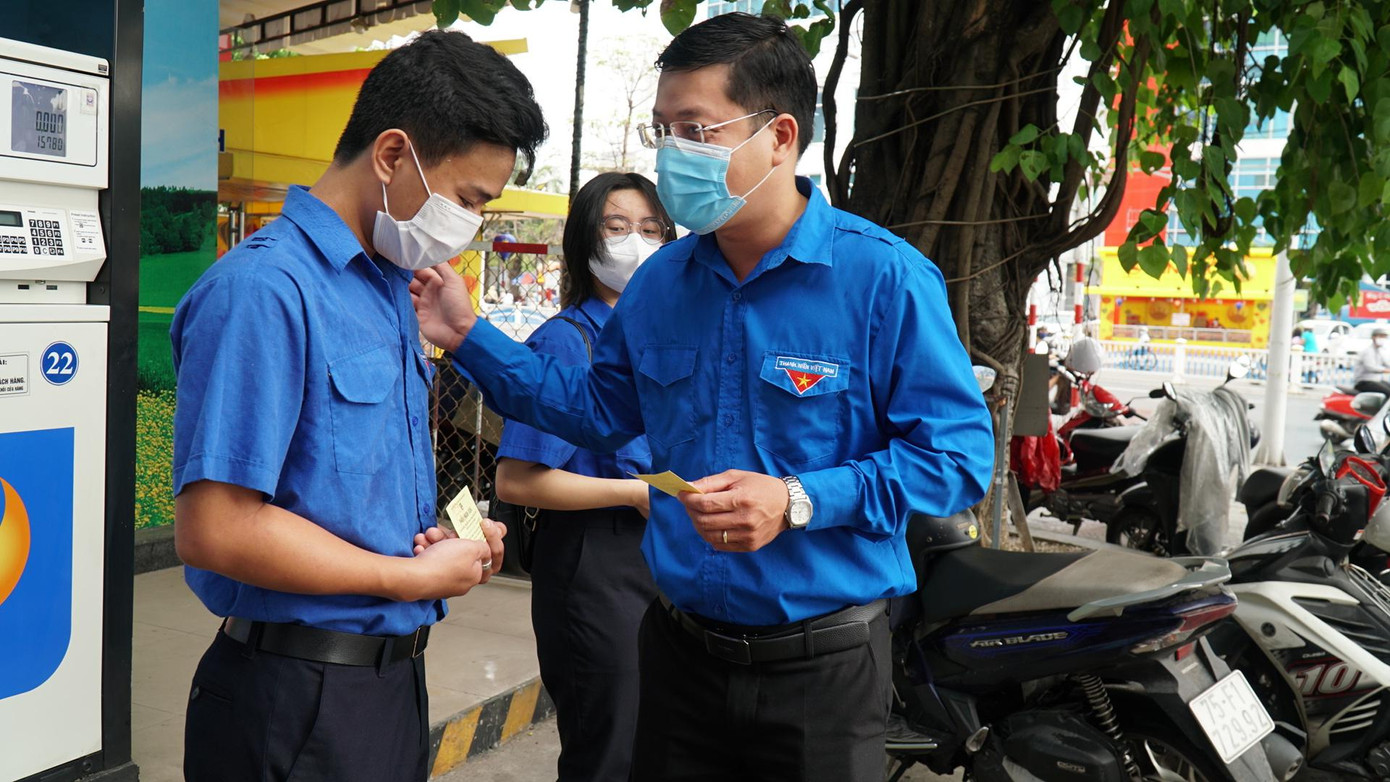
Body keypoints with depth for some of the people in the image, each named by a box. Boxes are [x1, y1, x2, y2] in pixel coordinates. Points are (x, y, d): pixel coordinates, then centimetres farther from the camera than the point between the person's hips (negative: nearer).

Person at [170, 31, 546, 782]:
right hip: (299, 700, -8)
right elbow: (215, 530, -25)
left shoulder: (392, 288, 8)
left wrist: (453, 538, -2)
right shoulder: (265, 289, -20)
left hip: (393, 675, 8)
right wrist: (417, 577, -15)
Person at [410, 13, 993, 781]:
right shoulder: (660, 281, 3)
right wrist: (470, 336, 9)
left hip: (820, 660, -4)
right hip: (678, 650, 5)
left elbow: (957, 452, -15)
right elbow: (599, 408, 15)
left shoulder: (882, 275, -15)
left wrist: (799, 502, -24)